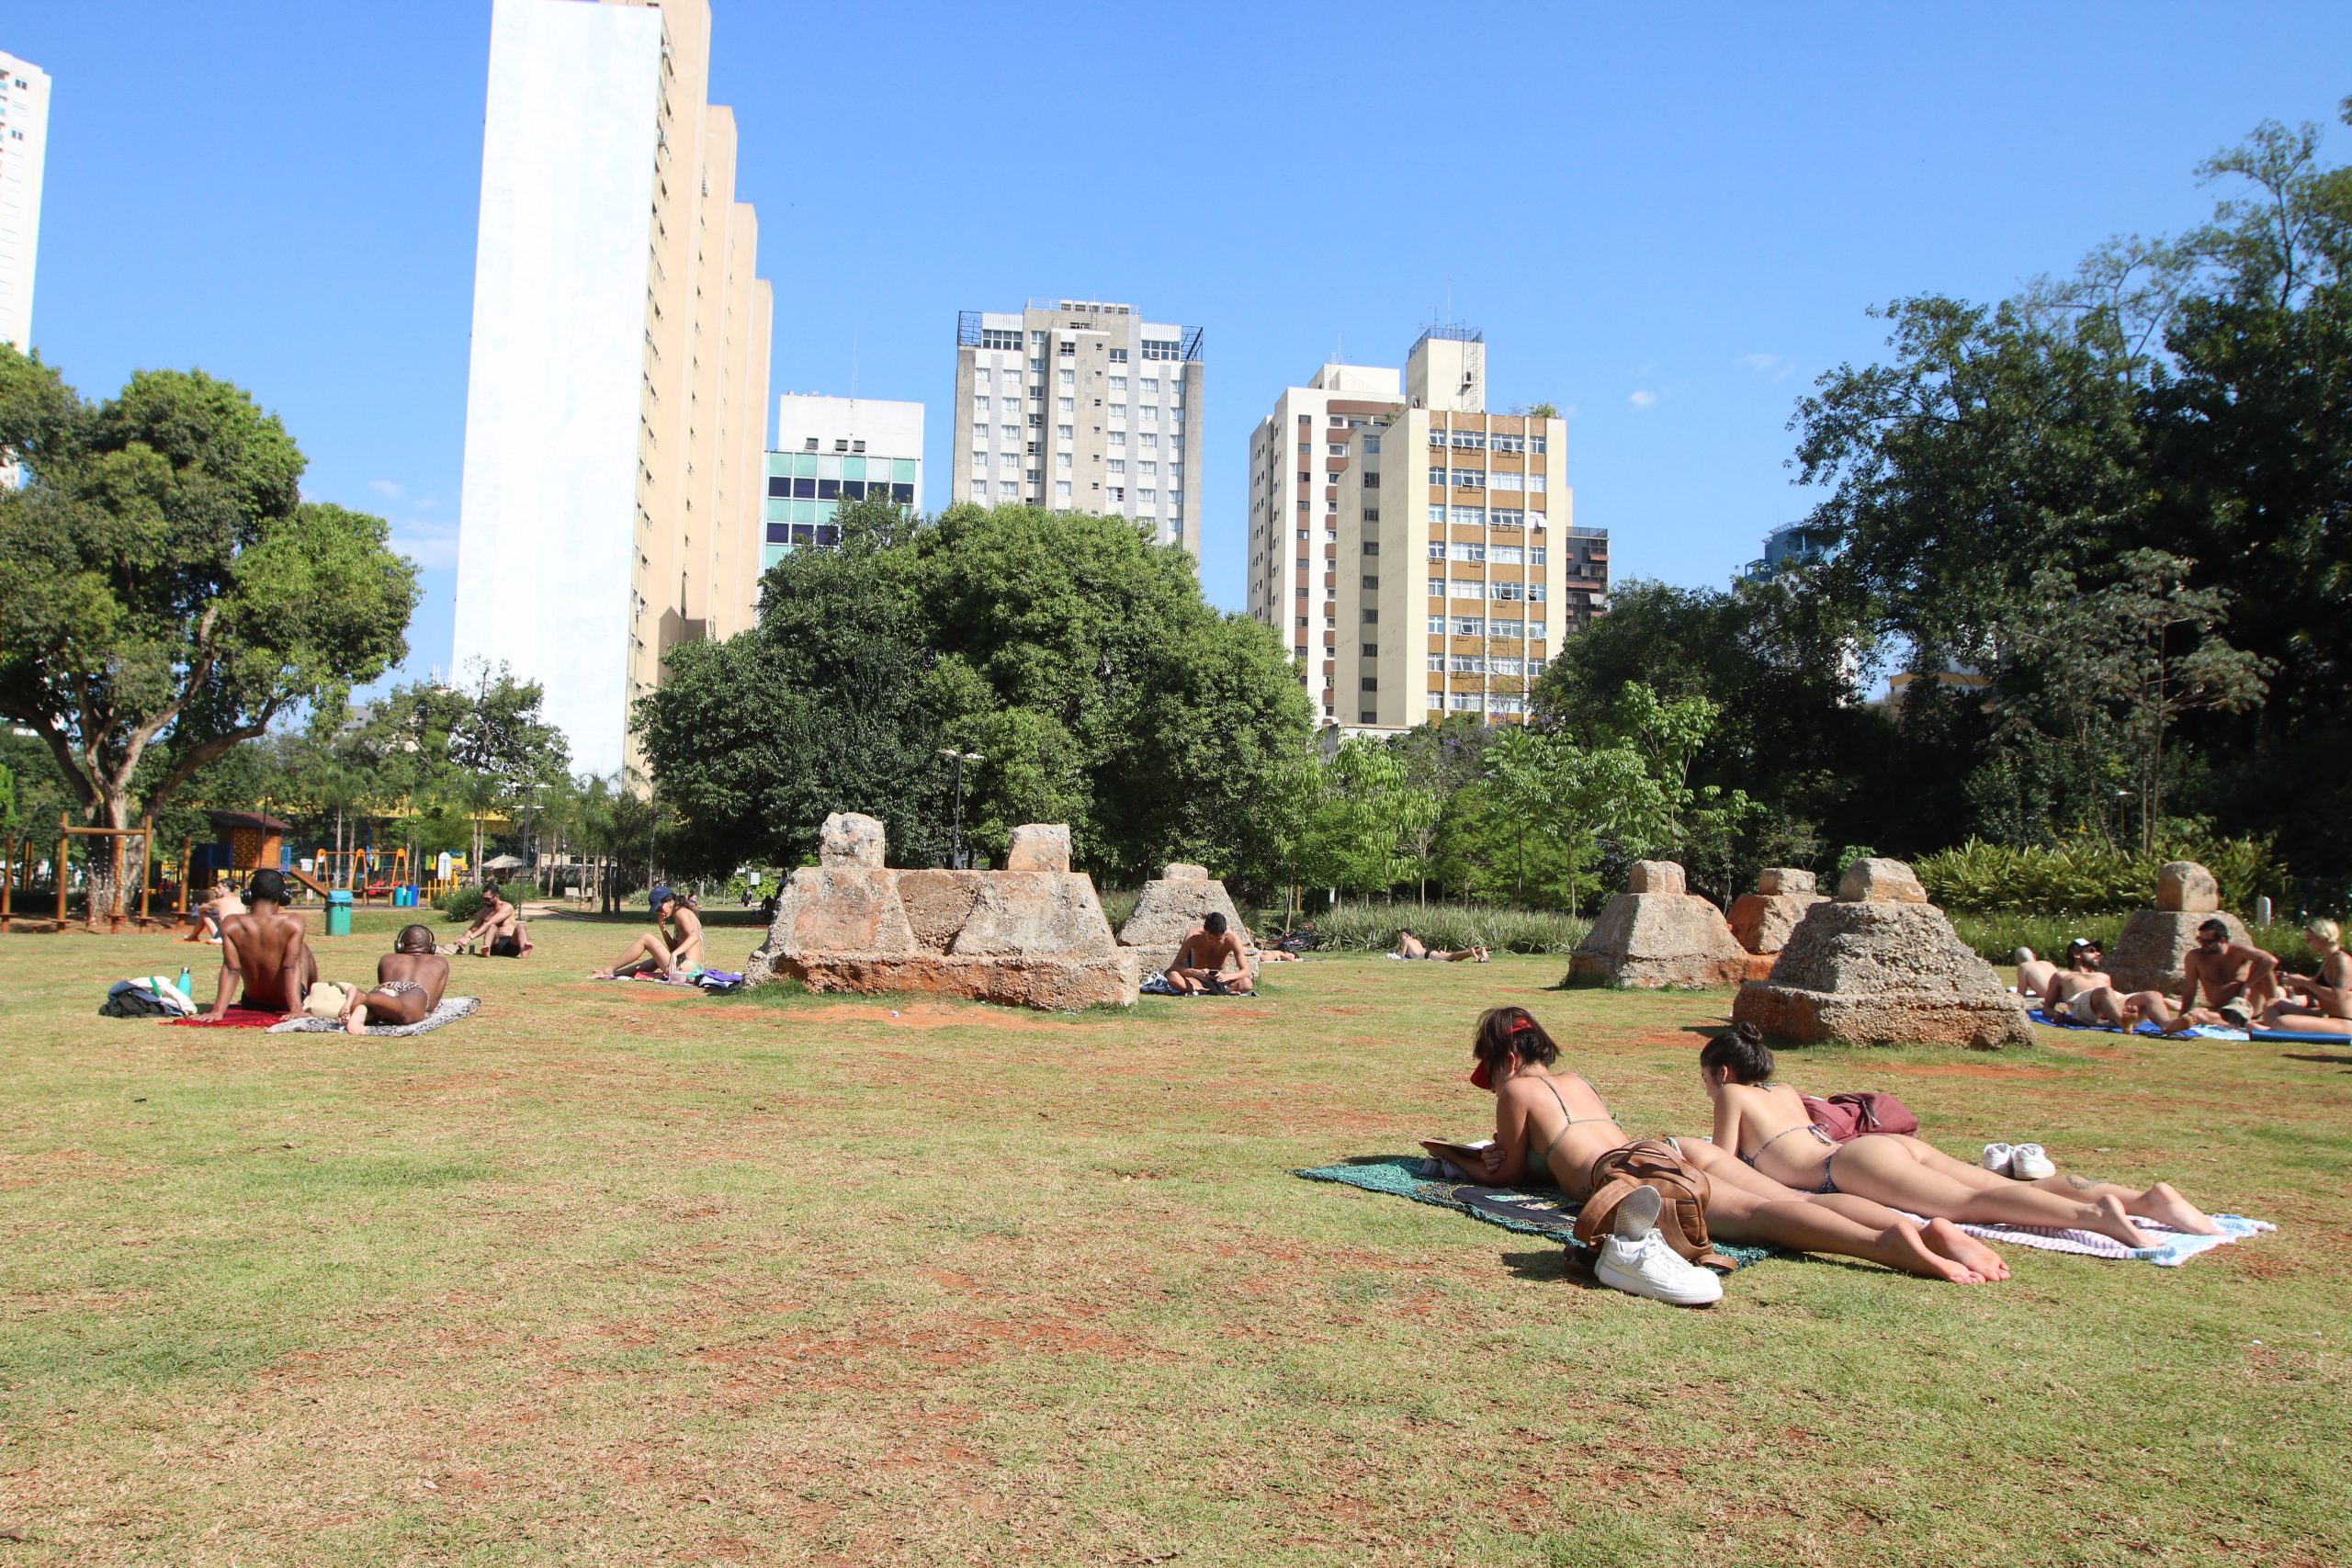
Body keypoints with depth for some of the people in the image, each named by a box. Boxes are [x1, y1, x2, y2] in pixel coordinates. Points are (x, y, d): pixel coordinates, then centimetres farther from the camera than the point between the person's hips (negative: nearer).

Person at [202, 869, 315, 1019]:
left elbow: (231, 969, -21)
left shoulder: (230, 924, -18)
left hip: (251, 1002, 2)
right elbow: (291, 967, -27)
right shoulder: (291, 924, -24)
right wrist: (296, 1009, -29)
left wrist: (217, 1011, -21)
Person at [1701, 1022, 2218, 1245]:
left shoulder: (1732, 1096, 11)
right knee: (2009, 1190, -5)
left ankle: (2093, 1212, -47)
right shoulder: (1785, 1092, 33)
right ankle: (2145, 1199, -17)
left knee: (1972, 1203, -26)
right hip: (1896, 1145, 8)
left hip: (1855, 1162, -7)